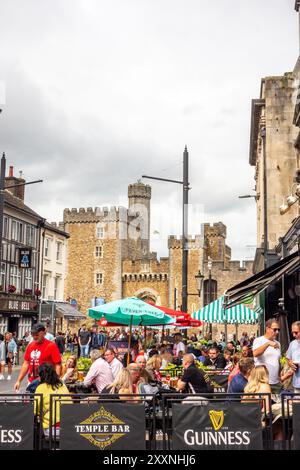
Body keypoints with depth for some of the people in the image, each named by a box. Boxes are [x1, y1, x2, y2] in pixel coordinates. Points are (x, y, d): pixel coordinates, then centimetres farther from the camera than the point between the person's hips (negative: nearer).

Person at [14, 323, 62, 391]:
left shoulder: (51, 346, -7)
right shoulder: (30, 345, 10)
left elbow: (58, 365, -10)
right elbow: (26, 364, 18)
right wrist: (19, 381, 15)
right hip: (31, 383, 6)